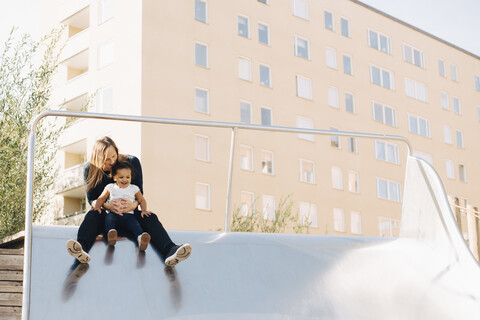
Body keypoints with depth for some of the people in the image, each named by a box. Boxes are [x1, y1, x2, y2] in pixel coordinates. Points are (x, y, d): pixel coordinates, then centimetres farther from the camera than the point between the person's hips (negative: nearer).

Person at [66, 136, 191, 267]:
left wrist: (134, 205, -26)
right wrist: (107, 205, -29)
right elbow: (91, 199, -5)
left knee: (150, 217, -29)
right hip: (106, 215, 0)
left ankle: (170, 251, -57)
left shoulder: (132, 162, -2)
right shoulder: (90, 169, -3)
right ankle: (81, 248, -66)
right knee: (92, 215, -33)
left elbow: (140, 193, -1)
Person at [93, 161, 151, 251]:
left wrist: (144, 210, 5)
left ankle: (140, 238, -60)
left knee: (135, 224, -32)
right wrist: (97, 207, -3)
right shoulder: (110, 188, 16)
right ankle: (110, 232, -63)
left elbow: (141, 200, 24)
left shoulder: (134, 189, 17)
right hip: (113, 213, 0)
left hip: (128, 215, 0)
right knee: (109, 218, -36)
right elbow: (101, 198, 18)